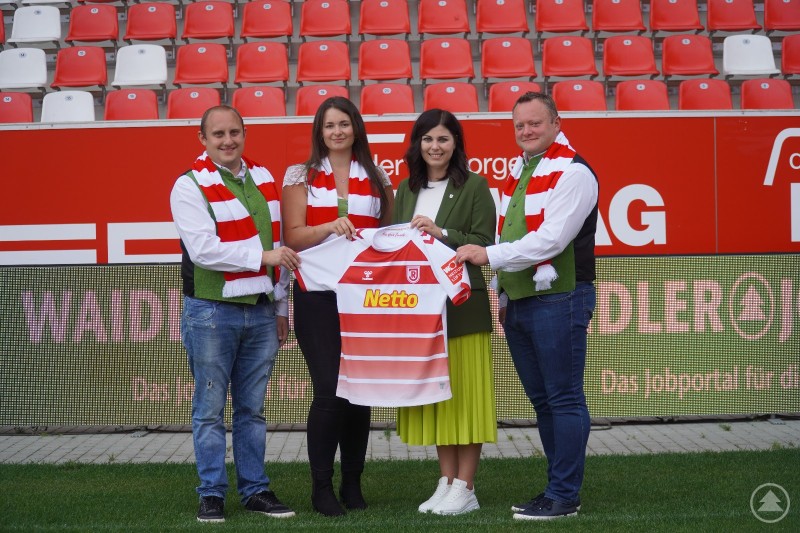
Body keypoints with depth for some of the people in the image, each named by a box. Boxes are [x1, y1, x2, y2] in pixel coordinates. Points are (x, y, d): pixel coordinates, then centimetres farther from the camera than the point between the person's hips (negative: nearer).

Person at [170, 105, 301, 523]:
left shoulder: (263, 179, 13)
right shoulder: (190, 186, -5)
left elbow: (280, 243, 17)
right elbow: (203, 249, -17)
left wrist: (281, 306, 15)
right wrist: (262, 255, -17)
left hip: (261, 312, 5)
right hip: (211, 314, -5)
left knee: (253, 408, 11)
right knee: (210, 408, 1)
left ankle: (255, 490, 18)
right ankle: (211, 495, 9)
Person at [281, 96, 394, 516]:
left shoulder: (377, 178, 13)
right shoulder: (301, 176, 6)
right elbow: (294, 237, -3)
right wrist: (329, 227, -20)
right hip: (318, 295, -2)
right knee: (329, 390, -9)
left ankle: (352, 483, 16)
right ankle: (321, 486, 3)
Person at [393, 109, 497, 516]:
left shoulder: (474, 186, -1)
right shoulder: (406, 190, 14)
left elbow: (485, 243, -7)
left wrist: (442, 233, -17)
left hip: (462, 303, -5)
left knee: (464, 390, -3)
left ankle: (465, 487, 3)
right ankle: (446, 482, 16)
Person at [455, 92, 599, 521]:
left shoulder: (572, 173, -11)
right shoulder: (517, 173, 17)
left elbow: (550, 239, -20)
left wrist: (489, 255, -19)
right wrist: (502, 294, 18)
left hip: (558, 301, -9)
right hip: (516, 304, 9)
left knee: (563, 399, -4)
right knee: (541, 400, 13)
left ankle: (564, 495, 1)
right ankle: (559, 486, 22)